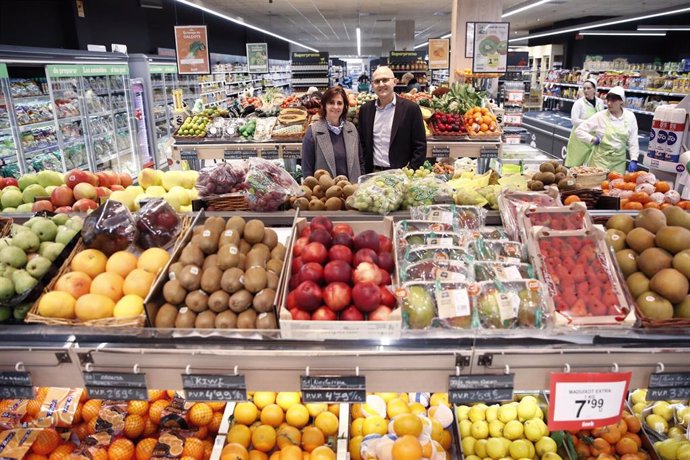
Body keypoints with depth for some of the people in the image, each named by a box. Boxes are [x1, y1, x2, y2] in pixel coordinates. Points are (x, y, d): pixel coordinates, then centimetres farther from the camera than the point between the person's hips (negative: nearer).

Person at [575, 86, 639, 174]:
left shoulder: (630, 116, 0)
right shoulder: (600, 116, -7)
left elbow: (633, 141, 4)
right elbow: (579, 131, -5)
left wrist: (634, 160, -2)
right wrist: (592, 139, -16)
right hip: (601, 159, -2)